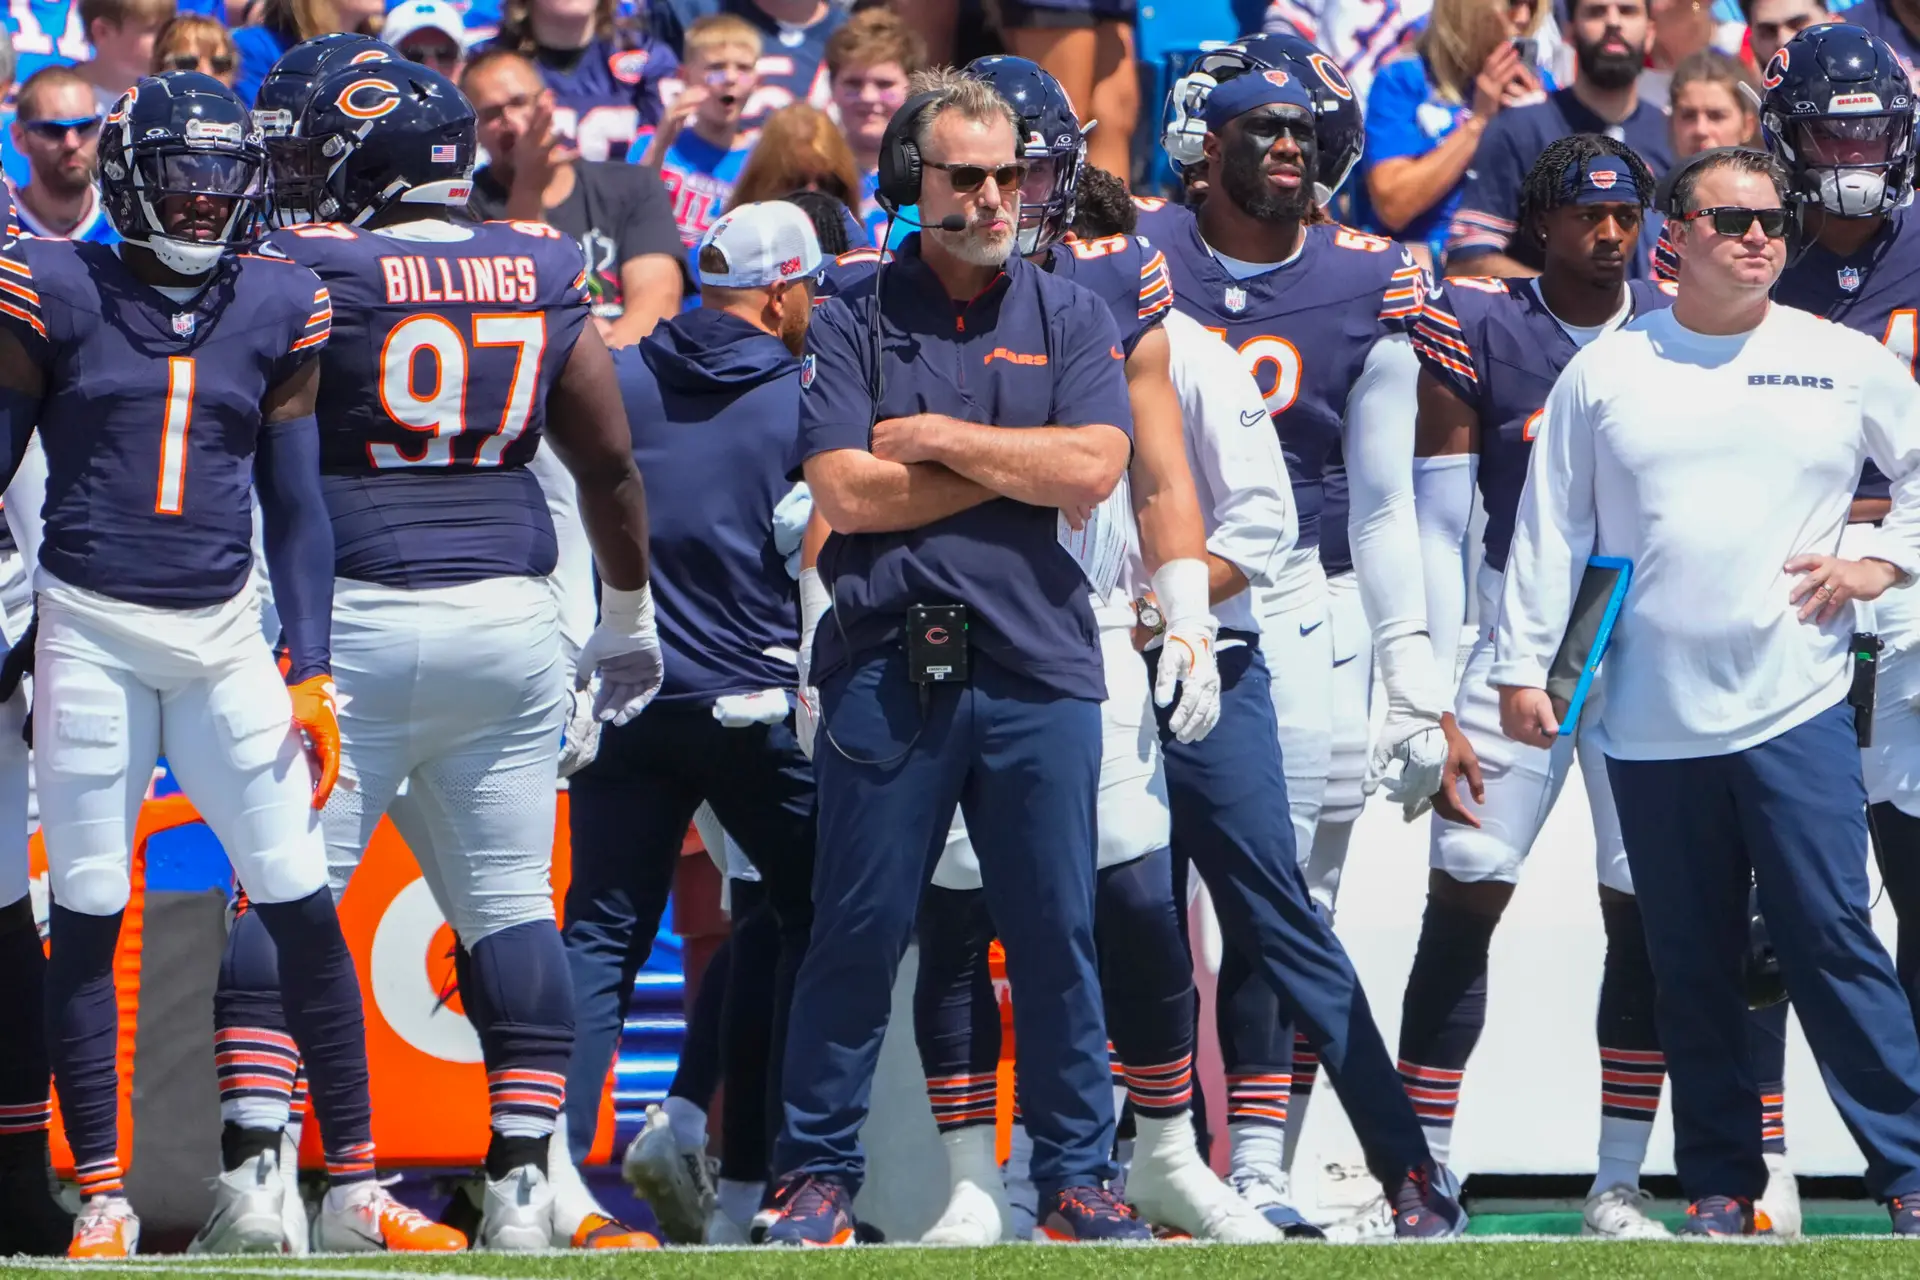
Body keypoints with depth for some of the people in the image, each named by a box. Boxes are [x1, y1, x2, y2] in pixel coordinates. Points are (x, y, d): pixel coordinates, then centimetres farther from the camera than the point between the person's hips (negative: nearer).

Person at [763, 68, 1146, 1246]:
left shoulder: (1072, 320, 11)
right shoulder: (855, 324, 6)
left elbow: (1093, 467, -5)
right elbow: (847, 491, -8)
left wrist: (937, 441, -5)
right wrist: (1024, 467, -4)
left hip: (1038, 671, 1)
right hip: (886, 670, -1)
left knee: (1057, 934, 2)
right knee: (858, 931, 0)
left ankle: (1078, 1179, 8)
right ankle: (817, 1175, 8)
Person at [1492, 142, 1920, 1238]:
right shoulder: (1605, 373, 6)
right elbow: (1550, 529, 7)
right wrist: (1522, 663, 3)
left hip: (1795, 709, -2)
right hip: (1651, 725, 2)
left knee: (1832, 942, -9)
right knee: (1693, 968, 7)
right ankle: (1722, 1189, 15)